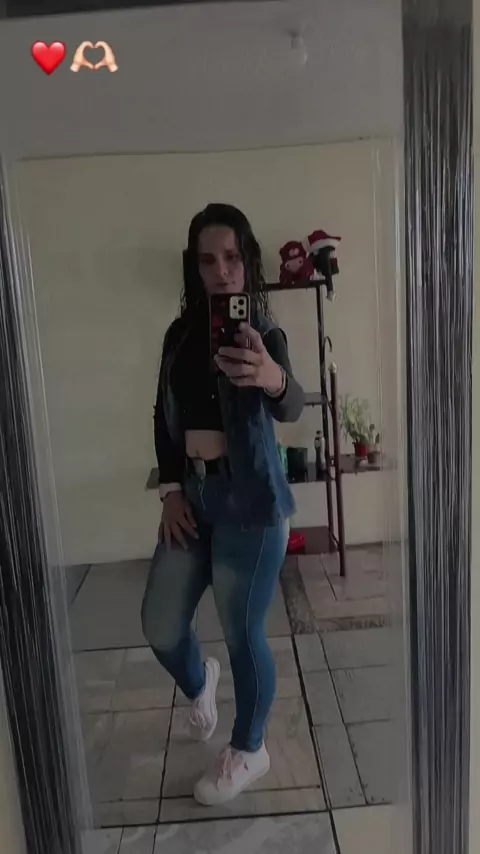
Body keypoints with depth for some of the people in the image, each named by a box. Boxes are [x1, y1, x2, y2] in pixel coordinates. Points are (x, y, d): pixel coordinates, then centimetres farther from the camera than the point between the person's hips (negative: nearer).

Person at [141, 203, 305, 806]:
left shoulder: (264, 334, -11)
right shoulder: (180, 334, 4)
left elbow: (290, 408, -31)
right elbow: (164, 417, 11)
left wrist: (273, 378, -55)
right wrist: (170, 491, 1)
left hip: (250, 501, -5)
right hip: (192, 497, 5)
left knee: (244, 635, 6)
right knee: (160, 626, 12)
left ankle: (248, 751, 34)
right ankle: (199, 685, 47)